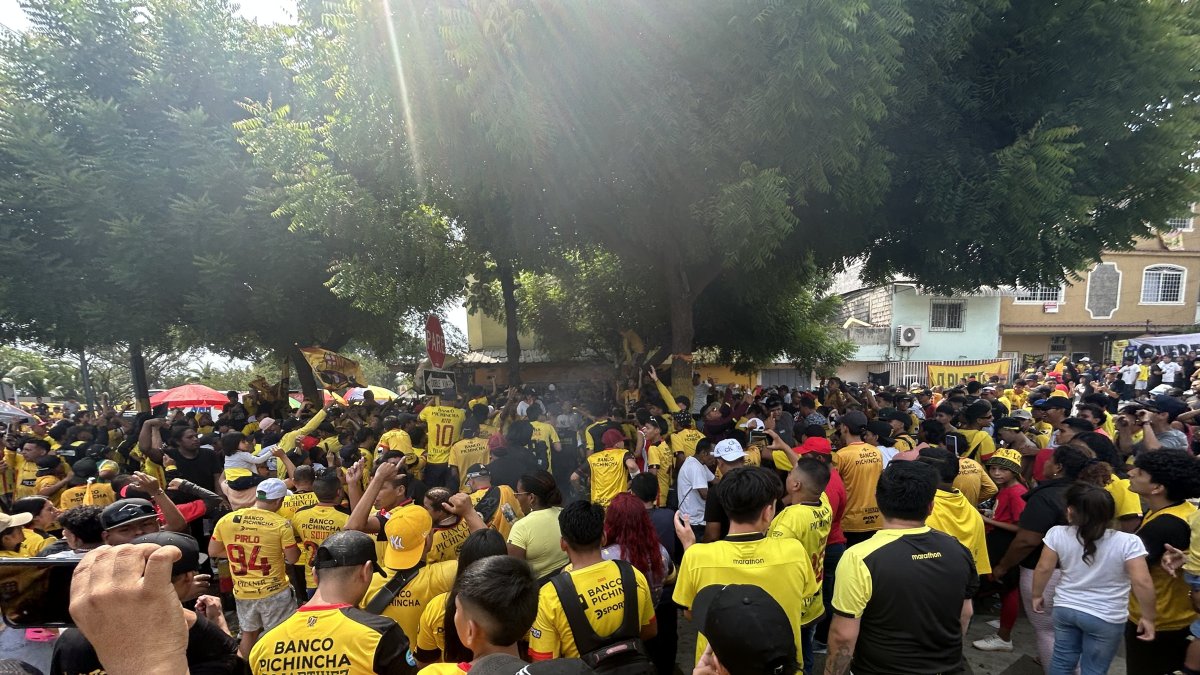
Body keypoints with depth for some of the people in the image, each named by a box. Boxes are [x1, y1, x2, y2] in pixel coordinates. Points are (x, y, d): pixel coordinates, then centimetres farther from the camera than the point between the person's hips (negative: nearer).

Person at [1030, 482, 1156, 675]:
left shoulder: (1058, 534, -12)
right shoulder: (1128, 542, -19)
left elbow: (1043, 568, -5)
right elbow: (1142, 583, -21)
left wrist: (1037, 596, 10)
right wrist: (1148, 617, -7)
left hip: (1065, 609, 2)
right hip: (1106, 618, -2)